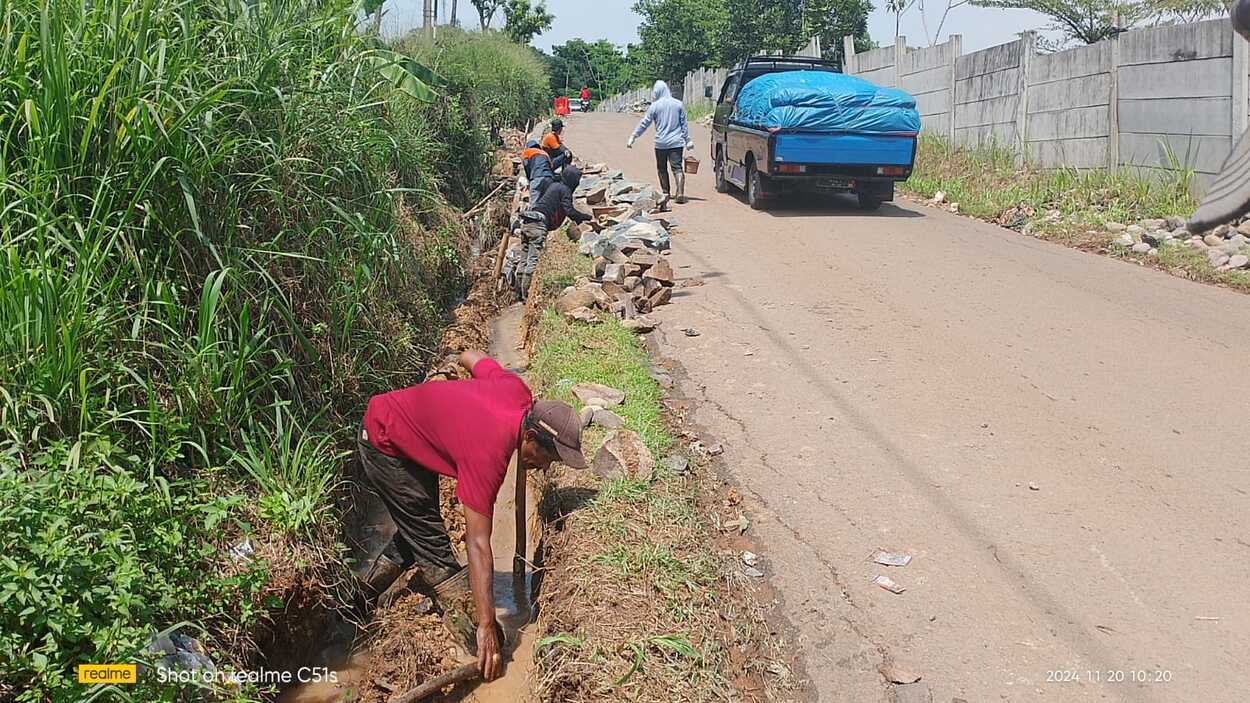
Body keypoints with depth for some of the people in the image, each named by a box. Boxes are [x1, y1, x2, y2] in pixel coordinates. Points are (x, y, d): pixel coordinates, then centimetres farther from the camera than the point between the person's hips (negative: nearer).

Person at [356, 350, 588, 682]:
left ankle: (367, 593, 35)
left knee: (418, 525, 19)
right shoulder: (488, 456, -35)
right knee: (430, 539, -8)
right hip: (383, 445, -9)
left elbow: (470, 356, 4)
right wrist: (486, 626, -32)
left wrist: (461, 360, 28)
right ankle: (467, 626, -2)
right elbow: (478, 545, -34)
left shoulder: (517, 390, -16)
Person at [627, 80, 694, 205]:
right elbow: (684, 124, 6)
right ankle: (680, 193, -15)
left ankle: (666, 193, 17)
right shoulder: (678, 104, 3)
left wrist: (633, 137, 5)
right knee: (677, 168, -1)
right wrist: (687, 140, 12)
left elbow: (644, 123, -2)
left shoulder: (655, 106, -5)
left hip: (661, 143, -1)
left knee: (662, 169, 14)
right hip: (676, 142, 2)